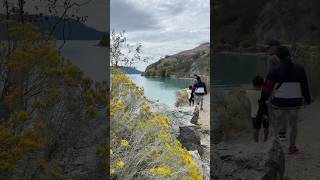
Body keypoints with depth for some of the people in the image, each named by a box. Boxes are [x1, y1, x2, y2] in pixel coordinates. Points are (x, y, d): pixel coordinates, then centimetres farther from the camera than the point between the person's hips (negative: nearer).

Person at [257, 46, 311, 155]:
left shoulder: (275, 71, -11)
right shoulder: (300, 70, -2)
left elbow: (267, 87, -9)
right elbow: (305, 86, 4)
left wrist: (262, 101, 0)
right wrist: (307, 98, 19)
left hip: (279, 103, -3)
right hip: (294, 103, 3)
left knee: (276, 126, 12)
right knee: (293, 125, 20)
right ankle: (292, 148, 31)